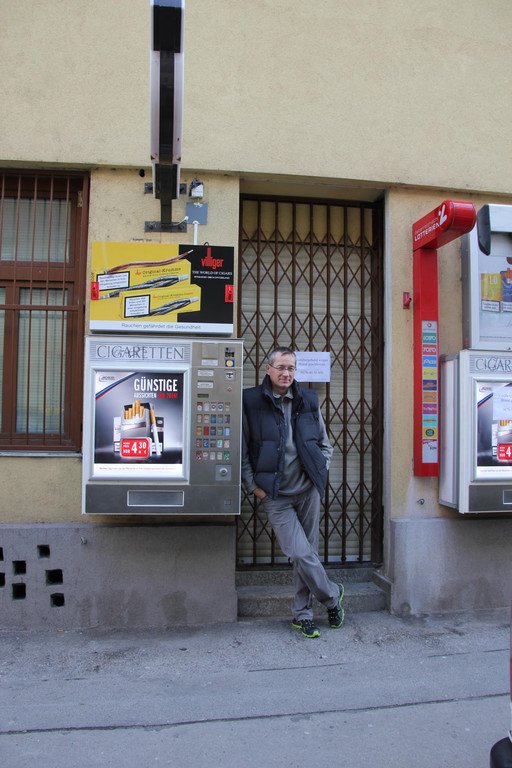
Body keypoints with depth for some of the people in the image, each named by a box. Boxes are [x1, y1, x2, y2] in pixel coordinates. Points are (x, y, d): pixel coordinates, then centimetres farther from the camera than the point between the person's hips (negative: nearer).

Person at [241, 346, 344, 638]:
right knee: (301, 554, -8)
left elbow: (325, 444, 16)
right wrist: (253, 485, -4)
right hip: (275, 495, -3)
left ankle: (302, 614, 27)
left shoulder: (308, 401, 6)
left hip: (308, 491, 3)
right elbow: (242, 450, -1)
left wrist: (320, 473, 5)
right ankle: (333, 595, 19)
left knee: (309, 553, 9)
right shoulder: (251, 401, -4)